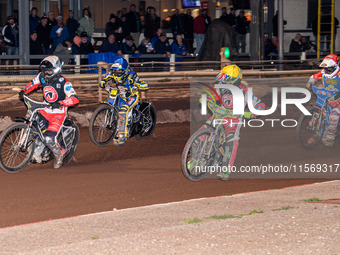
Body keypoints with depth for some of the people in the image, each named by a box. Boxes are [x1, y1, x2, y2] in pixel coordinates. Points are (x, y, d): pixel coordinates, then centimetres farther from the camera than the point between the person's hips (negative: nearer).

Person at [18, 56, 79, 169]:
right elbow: (33, 83, 20)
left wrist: (61, 103, -41)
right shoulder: (42, 77, -1)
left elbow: (75, 99, -25)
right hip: (44, 110, 6)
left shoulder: (64, 82, -18)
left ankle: (59, 153, 9)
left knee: (49, 138, -21)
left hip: (58, 113, -6)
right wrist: (24, 91, 2)